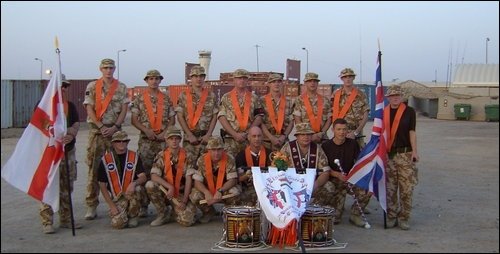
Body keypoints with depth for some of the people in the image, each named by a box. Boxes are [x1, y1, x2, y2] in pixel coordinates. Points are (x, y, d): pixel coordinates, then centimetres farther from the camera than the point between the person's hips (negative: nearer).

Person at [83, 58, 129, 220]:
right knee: (94, 168, -2)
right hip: (96, 131, -1)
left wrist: (114, 127, -10)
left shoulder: (121, 88, 8)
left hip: (115, 131, 1)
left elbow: (124, 109, 2)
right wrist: (101, 127, -12)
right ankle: (91, 206, 2)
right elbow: (89, 109, -2)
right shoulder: (92, 87, 5)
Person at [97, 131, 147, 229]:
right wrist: (112, 205, -8)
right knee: (117, 223, -24)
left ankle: (133, 215, -5)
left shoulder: (134, 157, 1)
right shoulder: (105, 160, -1)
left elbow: (143, 177, -7)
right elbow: (102, 185, 0)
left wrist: (134, 183, -31)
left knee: (137, 189, -35)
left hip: (131, 192, 1)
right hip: (116, 197, -1)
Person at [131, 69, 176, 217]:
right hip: (146, 141, -1)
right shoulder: (139, 98, 6)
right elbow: (134, 120, 3)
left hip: (164, 140, 2)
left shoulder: (166, 99, 11)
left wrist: (165, 132, -6)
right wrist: (146, 130, -11)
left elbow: (172, 119, 10)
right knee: (144, 172, -3)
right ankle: (144, 205, 2)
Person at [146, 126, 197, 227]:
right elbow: (154, 176, -14)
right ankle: (163, 213, -5)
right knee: (150, 185, -28)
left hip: (181, 193, -1)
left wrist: (184, 201, -14)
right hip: (165, 192, 1)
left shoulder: (186, 156, -6)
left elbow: (189, 179, -9)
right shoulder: (161, 156, -3)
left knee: (186, 221, -22)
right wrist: (169, 187, -29)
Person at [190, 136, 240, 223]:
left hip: (225, 190, -1)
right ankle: (209, 211, 7)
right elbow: (197, 181, -16)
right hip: (207, 191, 1)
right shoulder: (202, 160, -15)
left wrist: (220, 191, -37)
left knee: (235, 192, -33)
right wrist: (206, 193, -36)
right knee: (195, 196, -28)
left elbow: (232, 180, -20)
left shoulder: (229, 159, -17)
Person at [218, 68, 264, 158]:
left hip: (250, 139, 2)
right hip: (231, 139, -1)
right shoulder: (226, 98, 6)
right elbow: (222, 118, -2)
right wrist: (235, 134, -12)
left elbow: (258, 118, 5)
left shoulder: (254, 98, 11)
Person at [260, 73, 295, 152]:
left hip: (283, 141, 2)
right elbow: (260, 122, -5)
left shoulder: (289, 102, 10)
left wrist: (284, 136, -6)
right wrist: (271, 137, -13)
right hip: (266, 140, -2)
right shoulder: (262, 101, 0)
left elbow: (291, 122, 9)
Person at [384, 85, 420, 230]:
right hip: (388, 154, 2)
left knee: (407, 187, -5)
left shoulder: (409, 111, 3)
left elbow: (412, 132, -1)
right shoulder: (383, 113, 10)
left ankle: (404, 217, 5)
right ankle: (391, 216, 15)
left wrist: (414, 151, -8)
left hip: (405, 154, -2)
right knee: (390, 188, 5)